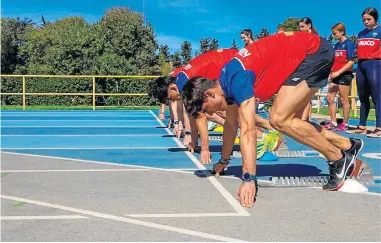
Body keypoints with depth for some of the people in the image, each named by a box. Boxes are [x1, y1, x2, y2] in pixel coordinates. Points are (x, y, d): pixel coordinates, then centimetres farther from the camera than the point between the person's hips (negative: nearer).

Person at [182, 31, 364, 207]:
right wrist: (223, 161, 27)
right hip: (306, 54, 10)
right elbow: (231, 123, 18)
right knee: (288, 121, 12)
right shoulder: (226, 82, 4)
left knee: (279, 119, -17)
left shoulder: (237, 79, -25)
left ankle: (339, 159, -4)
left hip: (314, 52, -10)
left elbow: (247, 131, -32)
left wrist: (249, 179, -35)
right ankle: (348, 146, 21)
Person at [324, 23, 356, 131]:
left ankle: (345, 124, 7)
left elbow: (351, 61, -14)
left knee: (344, 99, -2)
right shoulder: (336, 45, 14)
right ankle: (333, 122, 12)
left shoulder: (349, 43, -8)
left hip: (345, 74, -8)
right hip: (335, 75, 8)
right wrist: (331, 72, 8)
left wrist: (338, 72, -19)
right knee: (330, 98, 5)